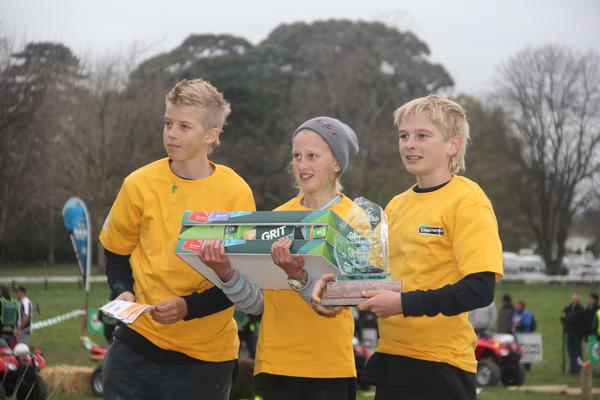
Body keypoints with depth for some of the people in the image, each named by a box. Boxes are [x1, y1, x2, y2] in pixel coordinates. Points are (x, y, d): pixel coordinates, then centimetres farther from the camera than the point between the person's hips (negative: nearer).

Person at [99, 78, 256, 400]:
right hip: (138, 341, 1)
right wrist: (122, 291, -6)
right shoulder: (140, 184, -2)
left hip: (204, 356, -1)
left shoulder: (236, 193, -7)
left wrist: (189, 307, -18)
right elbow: (117, 252, 12)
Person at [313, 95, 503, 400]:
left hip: (440, 364, -7)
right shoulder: (396, 205, 14)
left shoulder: (466, 200, -9)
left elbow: (480, 289, -18)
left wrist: (405, 303, -21)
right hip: (390, 360, 7)